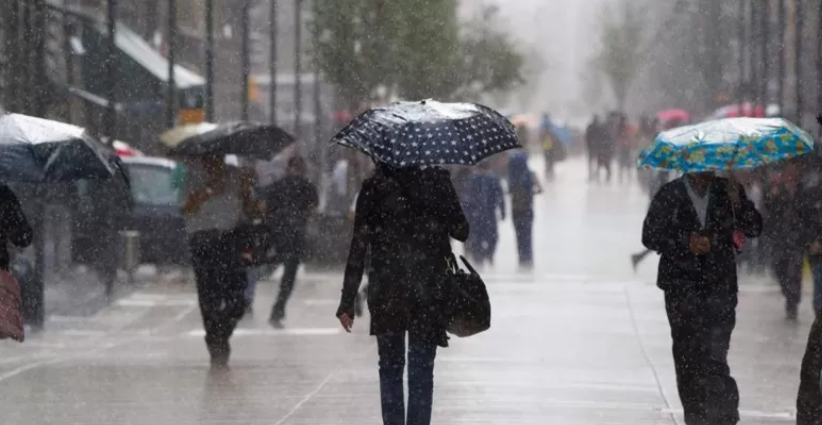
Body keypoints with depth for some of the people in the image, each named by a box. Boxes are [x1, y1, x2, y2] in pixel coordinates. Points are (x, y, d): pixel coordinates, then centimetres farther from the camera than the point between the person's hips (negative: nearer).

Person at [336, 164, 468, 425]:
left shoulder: (373, 188, -3)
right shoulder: (437, 181, -3)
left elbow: (358, 247, -4)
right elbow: (461, 232, 0)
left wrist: (347, 302, -2)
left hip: (385, 293, 0)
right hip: (428, 290, 0)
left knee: (390, 368, 13)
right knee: (421, 372, 4)